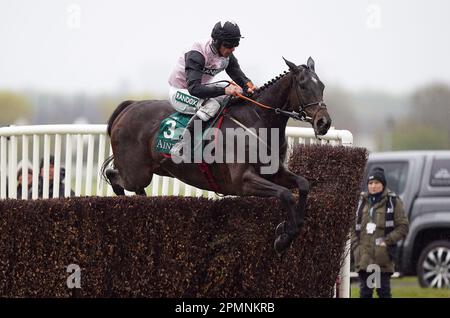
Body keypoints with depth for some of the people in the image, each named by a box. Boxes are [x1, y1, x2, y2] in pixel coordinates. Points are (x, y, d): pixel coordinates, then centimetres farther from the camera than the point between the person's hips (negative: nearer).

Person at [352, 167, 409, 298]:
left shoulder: (393, 201, 1)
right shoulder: (362, 201, 13)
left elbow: (403, 226, -2)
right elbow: (353, 227, 16)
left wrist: (387, 241, -12)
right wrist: (356, 246, 3)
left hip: (384, 257, -4)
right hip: (364, 257, 4)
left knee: (383, 291, 0)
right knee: (365, 292, 5)